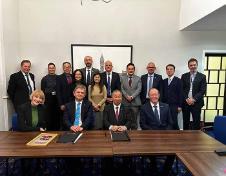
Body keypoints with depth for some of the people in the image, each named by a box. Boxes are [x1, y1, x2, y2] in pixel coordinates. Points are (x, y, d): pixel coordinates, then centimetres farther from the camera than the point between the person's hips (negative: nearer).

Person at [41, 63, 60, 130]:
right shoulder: (44, 78, 4)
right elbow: (42, 90, 4)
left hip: (57, 99, 2)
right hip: (48, 99, -2)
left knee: (57, 116, 4)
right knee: (49, 116, 0)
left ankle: (57, 130, 16)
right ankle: (49, 130, 12)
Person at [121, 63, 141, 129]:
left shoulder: (138, 78, 9)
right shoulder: (122, 78, 10)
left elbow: (139, 89, -1)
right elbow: (122, 89, 2)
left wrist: (132, 96, -13)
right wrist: (127, 96, -11)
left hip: (135, 102, 0)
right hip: (125, 102, 0)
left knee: (134, 120, 2)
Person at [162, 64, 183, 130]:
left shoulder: (178, 80, 0)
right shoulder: (164, 81, 13)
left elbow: (180, 94, -4)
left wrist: (180, 106, -8)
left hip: (174, 105, -4)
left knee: (174, 122, -7)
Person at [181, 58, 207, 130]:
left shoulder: (202, 76, 2)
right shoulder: (184, 76, 7)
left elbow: (203, 91, -5)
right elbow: (182, 89, 2)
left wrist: (194, 99, -14)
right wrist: (186, 99, -10)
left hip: (196, 103, -2)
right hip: (185, 102, 2)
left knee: (196, 122, 1)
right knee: (185, 121, 10)